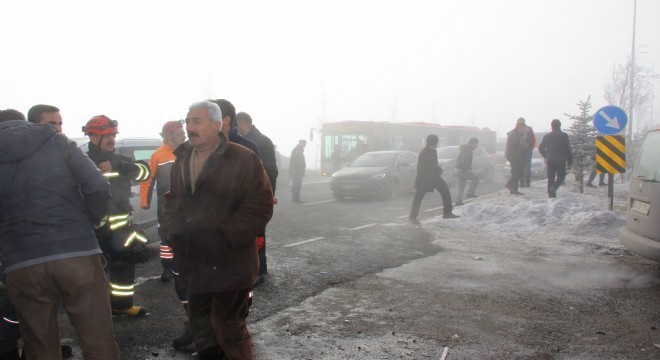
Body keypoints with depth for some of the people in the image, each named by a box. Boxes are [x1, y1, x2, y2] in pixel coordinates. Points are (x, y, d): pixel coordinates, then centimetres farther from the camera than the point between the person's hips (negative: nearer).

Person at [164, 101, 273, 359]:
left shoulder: (244, 159, -11)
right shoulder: (182, 161, 11)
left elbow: (260, 207, -16)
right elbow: (172, 200, 21)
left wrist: (225, 235, -19)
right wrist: (174, 229, 3)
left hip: (230, 263, -7)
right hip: (193, 264, 7)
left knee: (227, 325, 0)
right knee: (199, 323, 18)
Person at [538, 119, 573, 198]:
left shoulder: (547, 136, 6)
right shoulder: (564, 136, -3)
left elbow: (540, 148, 10)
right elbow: (568, 150, -5)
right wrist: (570, 162, 0)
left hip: (550, 160, 3)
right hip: (560, 160, -3)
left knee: (551, 178, 9)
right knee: (561, 176, 7)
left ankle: (550, 193, 4)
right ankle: (554, 188, -18)